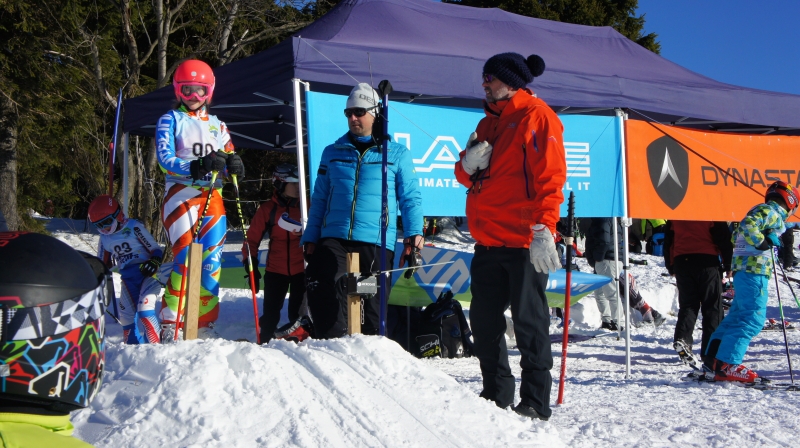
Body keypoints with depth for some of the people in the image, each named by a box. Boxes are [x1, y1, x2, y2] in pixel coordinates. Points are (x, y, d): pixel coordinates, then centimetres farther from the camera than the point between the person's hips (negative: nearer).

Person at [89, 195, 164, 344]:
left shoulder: (134, 227, -9)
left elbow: (155, 249, -9)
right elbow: (103, 263, 22)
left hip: (148, 273, -6)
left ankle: (155, 344, -11)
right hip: (128, 279, 6)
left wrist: (154, 262, -26)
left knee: (144, 311, -21)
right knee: (126, 315, 2)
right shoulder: (105, 238, 10)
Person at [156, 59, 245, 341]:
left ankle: (204, 325, 8)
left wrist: (232, 164, -11)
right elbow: (165, 159, -8)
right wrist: (197, 167, -25)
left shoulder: (217, 125, 20)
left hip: (212, 197, 5)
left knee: (211, 262, 1)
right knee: (186, 258, -18)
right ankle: (169, 325, -12)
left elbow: (228, 158, 14)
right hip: (180, 193, -5)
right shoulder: (170, 120, 6)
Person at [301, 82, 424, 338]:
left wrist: (414, 234, -6)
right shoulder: (333, 152, 17)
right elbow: (319, 199, 19)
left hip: (376, 243, -1)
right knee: (323, 298, -17)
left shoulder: (397, 154, 10)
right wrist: (310, 239, 12)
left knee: (373, 306, 2)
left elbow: (410, 199, 9)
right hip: (333, 239, 2)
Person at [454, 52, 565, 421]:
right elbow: (468, 177, 22)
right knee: (484, 320, 11)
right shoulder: (489, 122, 21)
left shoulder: (537, 116, -4)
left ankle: (536, 402, 5)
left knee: (529, 322, -3)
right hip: (488, 241, 8)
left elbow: (549, 176, -13)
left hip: (524, 240, -8)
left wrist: (543, 229, -21)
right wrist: (468, 165, -2)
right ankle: (496, 394, 23)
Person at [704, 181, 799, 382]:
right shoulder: (771, 211, -5)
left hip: (743, 269, 10)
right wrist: (764, 242, -19)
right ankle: (726, 365, -18)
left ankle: (713, 360, 14)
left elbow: (736, 237, 27)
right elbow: (748, 226, -22)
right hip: (754, 270, -10)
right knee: (753, 318, -13)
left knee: (738, 314, 13)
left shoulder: (764, 211, 24)